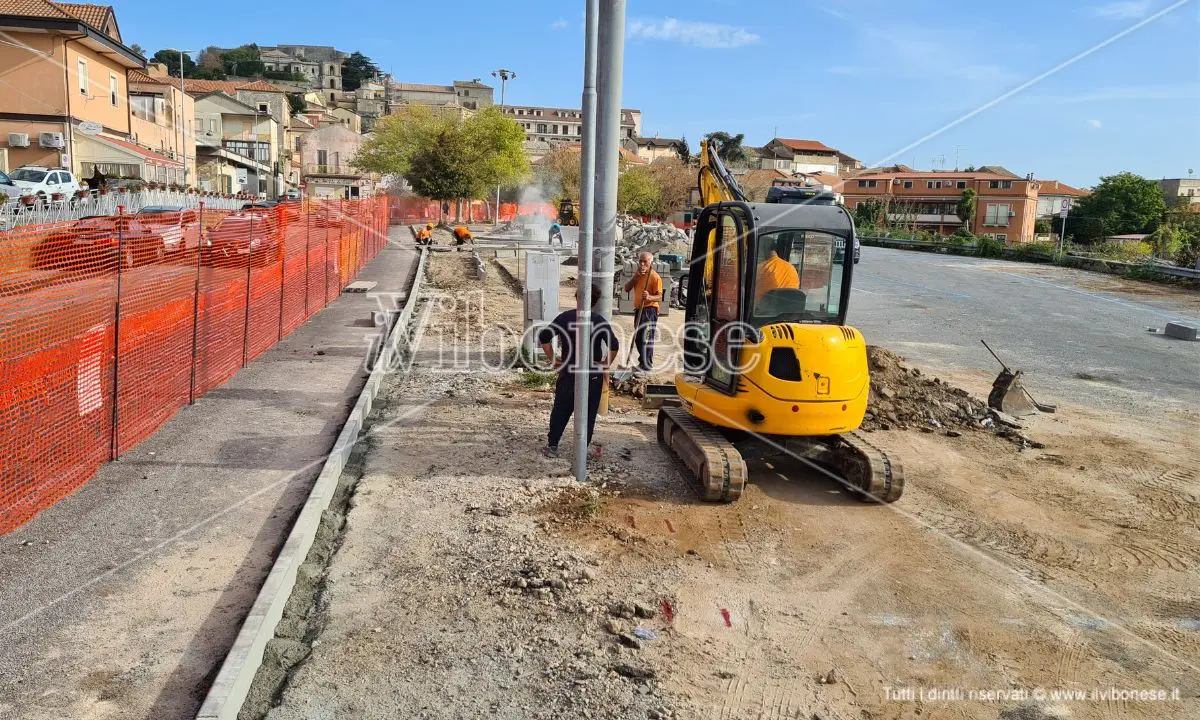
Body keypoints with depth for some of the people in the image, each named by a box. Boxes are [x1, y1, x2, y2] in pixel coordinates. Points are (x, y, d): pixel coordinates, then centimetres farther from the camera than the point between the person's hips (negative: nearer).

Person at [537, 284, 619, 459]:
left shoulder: (565, 318, -3)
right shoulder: (599, 321, -8)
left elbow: (544, 336, -6)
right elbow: (614, 345, -17)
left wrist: (552, 358, 2)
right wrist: (605, 366, -5)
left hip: (568, 373, 2)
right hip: (593, 375, -1)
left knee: (560, 410, 15)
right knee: (588, 414, 9)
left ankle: (552, 446, 19)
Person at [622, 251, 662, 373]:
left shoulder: (654, 277, -10)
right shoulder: (637, 275, 15)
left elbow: (659, 296, -16)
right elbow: (627, 289, 6)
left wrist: (649, 297, -37)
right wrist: (635, 277, -6)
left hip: (649, 310, -8)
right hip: (638, 309, 8)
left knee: (646, 338, -10)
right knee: (638, 338, 15)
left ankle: (647, 365, -5)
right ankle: (643, 361, 29)